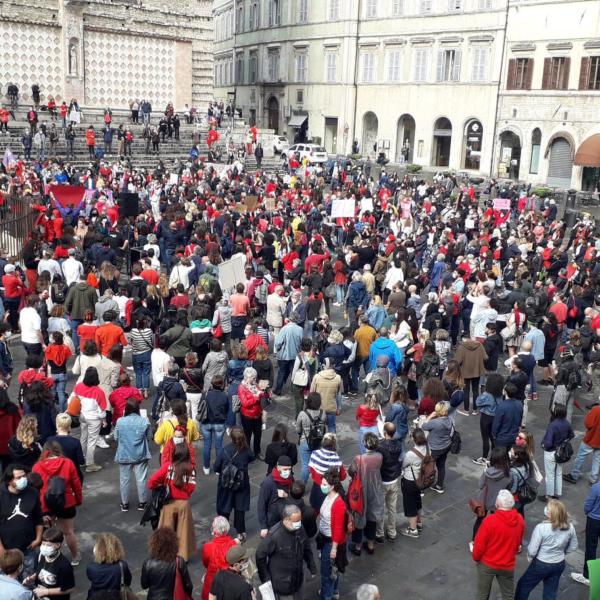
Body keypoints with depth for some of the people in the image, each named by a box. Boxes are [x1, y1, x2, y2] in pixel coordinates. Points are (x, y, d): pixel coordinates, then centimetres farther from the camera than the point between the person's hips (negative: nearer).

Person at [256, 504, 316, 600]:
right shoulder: (274, 535, -27)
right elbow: (260, 556, -17)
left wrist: (312, 566, 11)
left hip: (298, 579, 6)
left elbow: (306, 548, 9)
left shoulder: (299, 529, -9)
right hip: (283, 582, -6)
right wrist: (265, 578, -12)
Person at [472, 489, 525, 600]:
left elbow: (479, 544, -17)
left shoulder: (490, 520, -27)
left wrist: (476, 557, 3)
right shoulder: (520, 520, -12)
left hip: (487, 564, -3)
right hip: (508, 565, 3)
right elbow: (518, 543, 5)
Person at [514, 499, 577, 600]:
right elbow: (573, 547, 4)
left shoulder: (541, 527, -28)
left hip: (541, 564, -5)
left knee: (523, 586, 18)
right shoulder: (570, 527, -13)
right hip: (559, 564, 5)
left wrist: (530, 556, 0)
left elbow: (532, 551, -21)